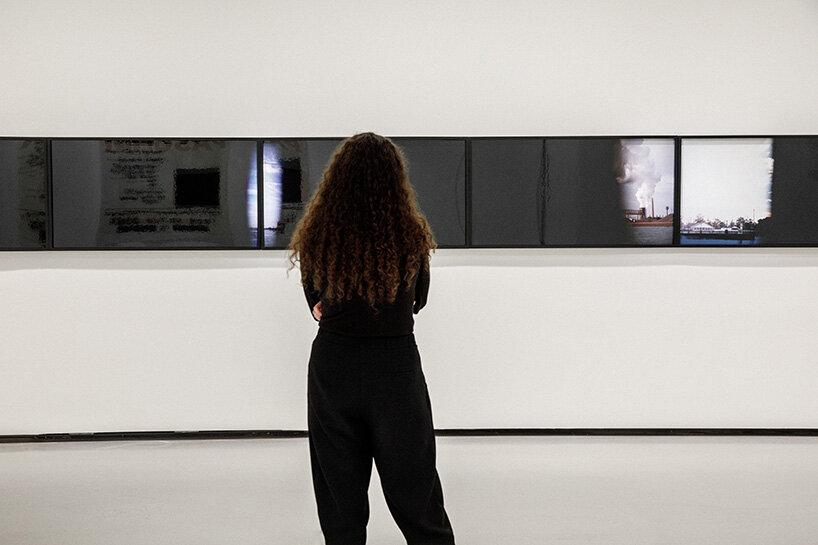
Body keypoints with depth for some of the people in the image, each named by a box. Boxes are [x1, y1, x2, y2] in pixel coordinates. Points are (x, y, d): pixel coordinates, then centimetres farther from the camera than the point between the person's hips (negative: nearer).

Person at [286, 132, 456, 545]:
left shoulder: (317, 234, -7)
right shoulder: (411, 234, -10)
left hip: (331, 367, 1)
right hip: (397, 367, -1)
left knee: (339, 495, 13)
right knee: (414, 495, 11)